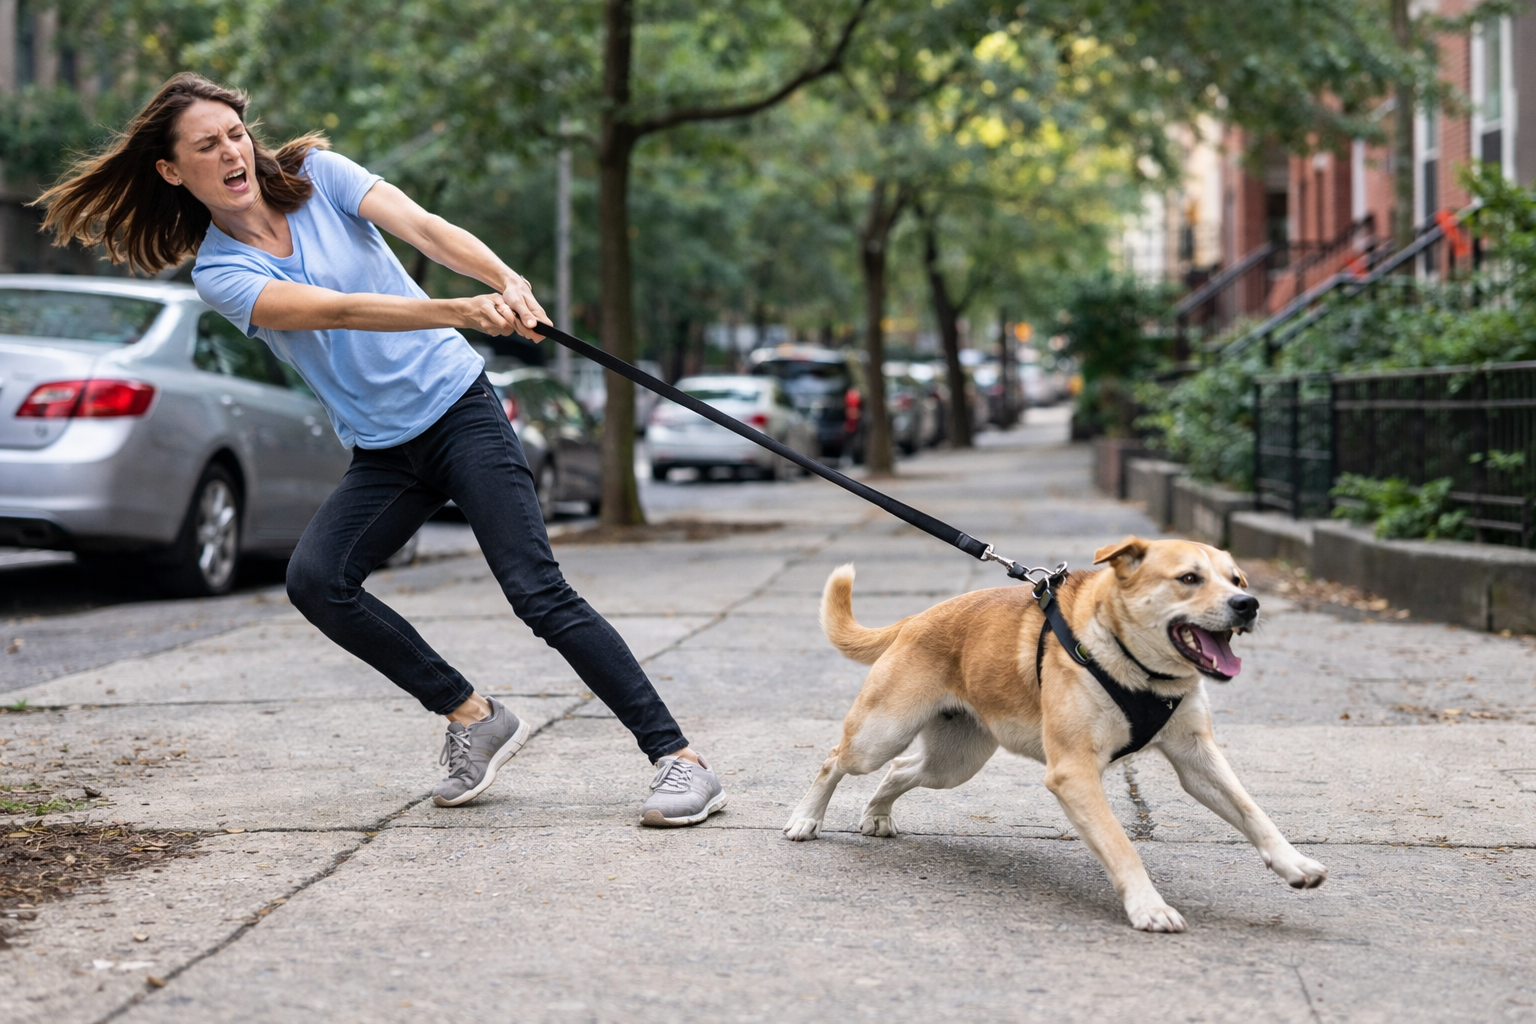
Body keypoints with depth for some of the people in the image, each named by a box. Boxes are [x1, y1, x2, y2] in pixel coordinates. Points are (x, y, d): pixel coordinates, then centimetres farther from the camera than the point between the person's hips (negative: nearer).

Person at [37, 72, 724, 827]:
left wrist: (505, 280, -38)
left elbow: (420, 226, -18)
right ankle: (473, 716, -2)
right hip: (381, 451, 3)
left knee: (538, 592, -13)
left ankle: (679, 759, -13)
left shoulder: (316, 171, -2)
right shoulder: (219, 274, -6)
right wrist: (460, 311, -38)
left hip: (459, 408, -2)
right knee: (315, 579, -19)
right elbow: (336, 311, -23)